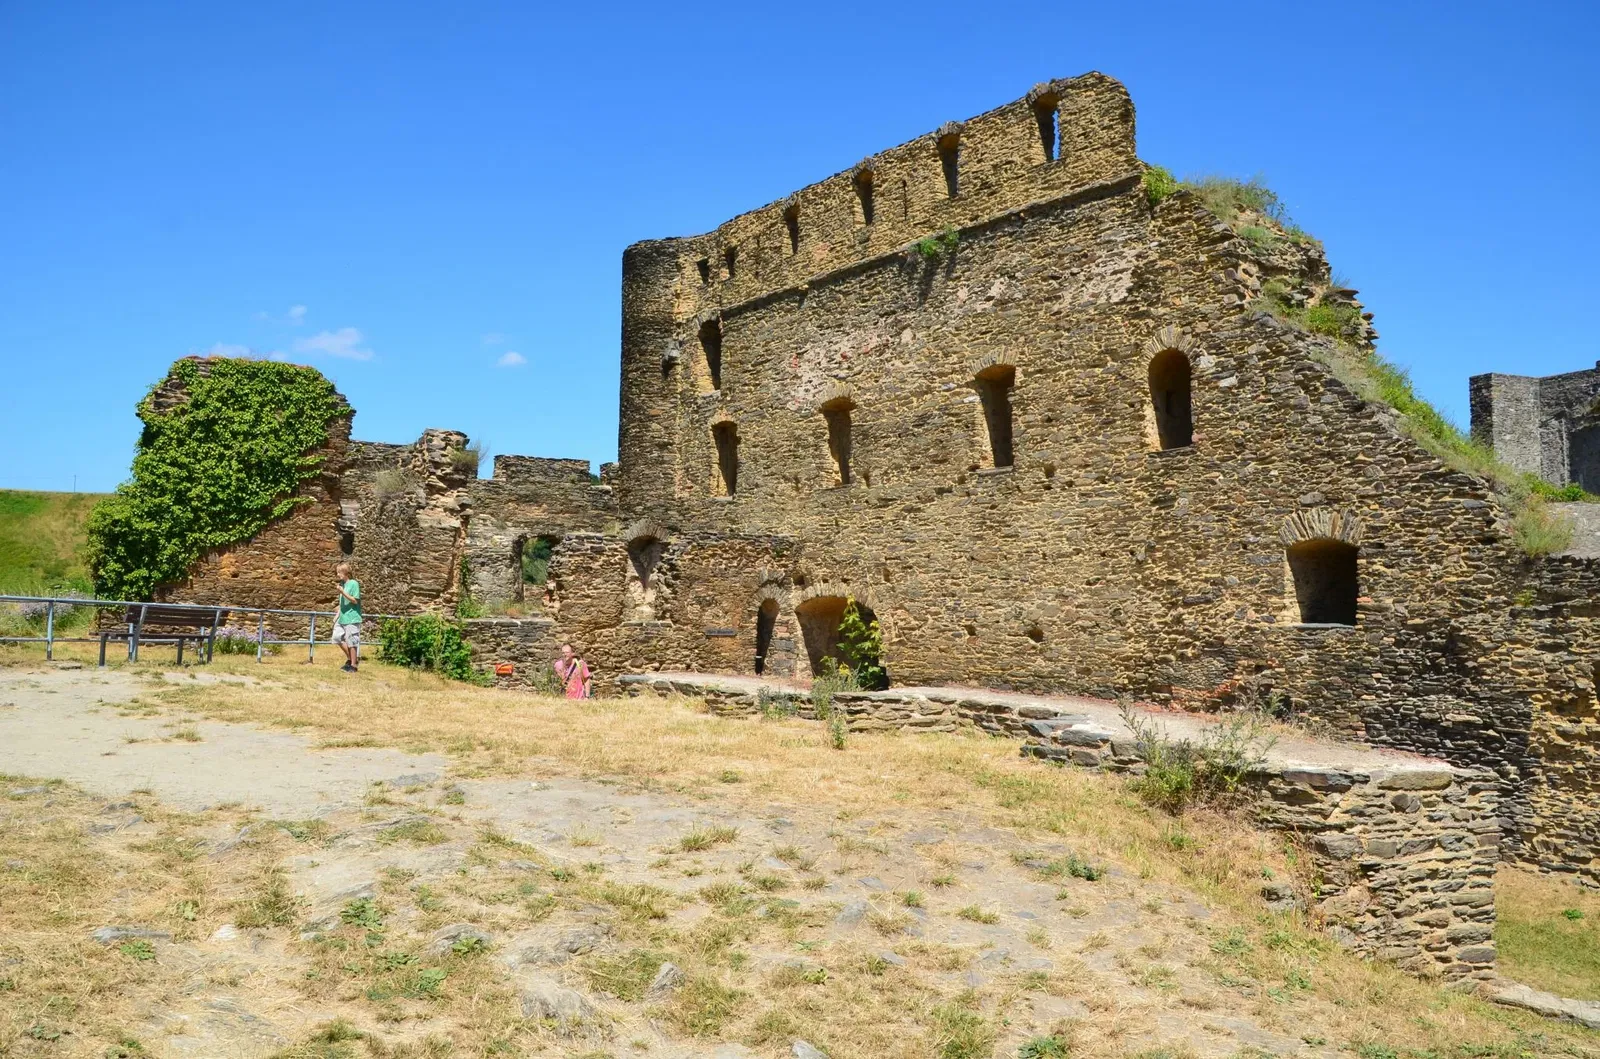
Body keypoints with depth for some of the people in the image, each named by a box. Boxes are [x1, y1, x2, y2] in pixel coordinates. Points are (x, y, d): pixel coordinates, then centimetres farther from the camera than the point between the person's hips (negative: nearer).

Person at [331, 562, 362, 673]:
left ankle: (353, 665, 7)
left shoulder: (354, 584, -10)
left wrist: (343, 592, -20)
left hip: (352, 618, -8)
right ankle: (349, 659, 24)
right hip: (342, 618, 8)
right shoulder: (342, 584, 12)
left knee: (351, 642, -2)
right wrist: (337, 616, 16)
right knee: (338, 637, 9)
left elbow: (355, 600, -15)